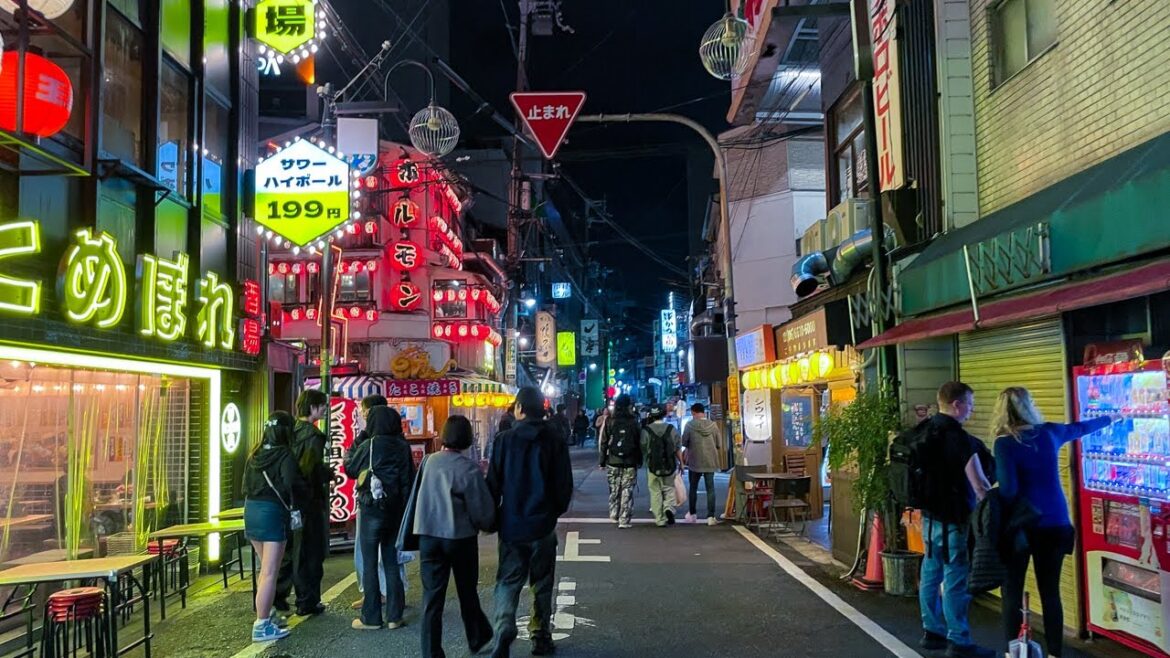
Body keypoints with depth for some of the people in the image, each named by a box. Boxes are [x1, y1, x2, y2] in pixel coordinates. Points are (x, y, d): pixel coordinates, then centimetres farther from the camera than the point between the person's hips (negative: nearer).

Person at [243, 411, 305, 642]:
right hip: (272, 512, -8)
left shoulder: (255, 454, 11)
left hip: (251, 510, 8)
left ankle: (266, 612, 32)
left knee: (265, 567, 22)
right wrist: (307, 491, -5)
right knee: (270, 572, -4)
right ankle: (262, 626, -4)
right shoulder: (284, 455, -11)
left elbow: (246, 485, 16)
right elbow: (291, 484, -22)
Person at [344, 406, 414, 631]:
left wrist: (350, 450, 22)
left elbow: (350, 469, 4)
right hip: (395, 511, 3)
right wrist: (405, 510, 8)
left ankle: (371, 618, 8)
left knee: (370, 564, 5)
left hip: (371, 511, -3)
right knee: (391, 563, 11)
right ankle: (395, 616, 12)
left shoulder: (368, 446, -10)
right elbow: (409, 480, 1)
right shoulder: (402, 447, -2)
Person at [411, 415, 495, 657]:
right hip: (460, 536, -3)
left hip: (428, 534, 3)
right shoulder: (469, 469, -13)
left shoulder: (429, 461, 0)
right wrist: (487, 525, 9)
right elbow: (482, 509, -11)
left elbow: (419, 496, 7)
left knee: (432, 596, 6)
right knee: (467, 592, 16)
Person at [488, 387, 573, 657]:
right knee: (542, 583, 14)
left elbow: (493, 483, -4)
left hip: (511, 523, 0)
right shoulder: (555, 441, -6)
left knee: (507, 582, 6)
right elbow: (565, 484, -1)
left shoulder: (504, 440, -7)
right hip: (543, 524, 1)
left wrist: (492, 516, 9)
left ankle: (504, 631, -14)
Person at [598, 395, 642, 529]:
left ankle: (614, 515, 24)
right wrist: (639, 461, 7)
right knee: (627, 492, 3)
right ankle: (624, 521, 2)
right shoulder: (635, 422, -5)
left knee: (614, 490, 17)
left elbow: (603, 443, -1)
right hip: (630, 463, -1)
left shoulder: (609, 422, -3)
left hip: (613, 462, 1)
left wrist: (602, 460, 6)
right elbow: (639, 443, -1)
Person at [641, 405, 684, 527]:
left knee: (655, 493, 8)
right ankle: (669, 508, -11)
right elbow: (678, 450, 0)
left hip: (653, 467, 0)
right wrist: (681, 463, 11)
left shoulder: (646, 431, -5)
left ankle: (660, 519, 8)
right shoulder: (672, 429, -2)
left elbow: (643, 450, -1)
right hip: (670, 467, 1)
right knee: (669, 489, 15)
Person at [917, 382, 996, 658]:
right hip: (953, 520, -9)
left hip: (930, 516, 9)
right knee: (956, 580, -2)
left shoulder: (927, 431, 7)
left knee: (931, 573, 15)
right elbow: (978, 484, -21)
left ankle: (932, 632, 25)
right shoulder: (959, 437, -20)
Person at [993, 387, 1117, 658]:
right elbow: (1081, 428, 25)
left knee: (1012, 592, 5)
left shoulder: (1005, 443, -13)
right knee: (1050, 592, 12)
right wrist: (1108, 419, 44)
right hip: (1055, 524, 5)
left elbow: (1008, 489, -19)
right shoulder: (1050, 432, 4)